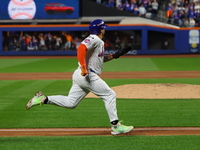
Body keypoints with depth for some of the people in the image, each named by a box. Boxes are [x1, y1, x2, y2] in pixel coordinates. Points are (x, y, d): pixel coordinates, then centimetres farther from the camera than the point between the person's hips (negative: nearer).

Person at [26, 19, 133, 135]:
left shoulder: (99, 42, 22)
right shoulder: (94, 39, -9)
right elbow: (81, 48, -26)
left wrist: (112, 56, 20)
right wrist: (84, 68, -31)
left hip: (81, 76, 10)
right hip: (88, 76, -10)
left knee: (70, 103, 9)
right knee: (110, 95, -4)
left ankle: (44, 99, 6)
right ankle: (116, 126, -3)